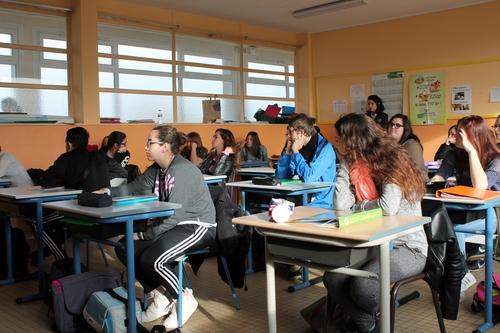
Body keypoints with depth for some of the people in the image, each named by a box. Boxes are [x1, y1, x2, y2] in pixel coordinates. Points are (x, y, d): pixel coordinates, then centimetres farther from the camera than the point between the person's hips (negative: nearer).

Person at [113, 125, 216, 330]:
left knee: (150, 259, -28)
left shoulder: (183, 171, -22)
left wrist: (144, 235, -16)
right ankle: (161, 293, 8)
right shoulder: (156, 169, 6)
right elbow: (133, 188, 14)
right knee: (124, 247, -1)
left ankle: (184, 299, -3)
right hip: (174, 225, 9)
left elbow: (173, 216, -24)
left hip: (198, 227, -9)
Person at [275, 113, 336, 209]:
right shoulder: (299, 147, 8)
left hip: (319, 205, -6)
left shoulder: (325, 148, -12)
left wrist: (295, 152, -13)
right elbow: (280, 176, 7)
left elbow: (308, 177, -24)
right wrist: (288, 151, -2)